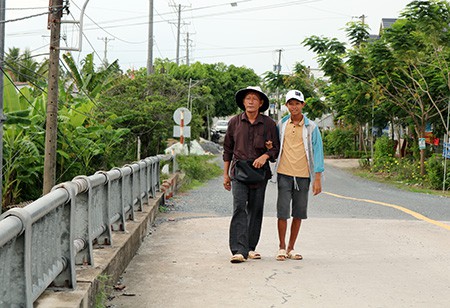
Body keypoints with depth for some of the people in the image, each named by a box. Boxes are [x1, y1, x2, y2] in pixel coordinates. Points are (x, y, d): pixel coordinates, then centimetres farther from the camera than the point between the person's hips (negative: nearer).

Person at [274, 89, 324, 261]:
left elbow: (317, 152, 1)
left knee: (298, 214, 5)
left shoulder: (311, 127, 2)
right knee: (282, 212, -4)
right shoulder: (280, 125, 6)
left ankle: (291, 248, 17)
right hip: (284, 174, 0)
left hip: (303, 175, 0)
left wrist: (317, 178, -4)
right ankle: (282, 247, 9)